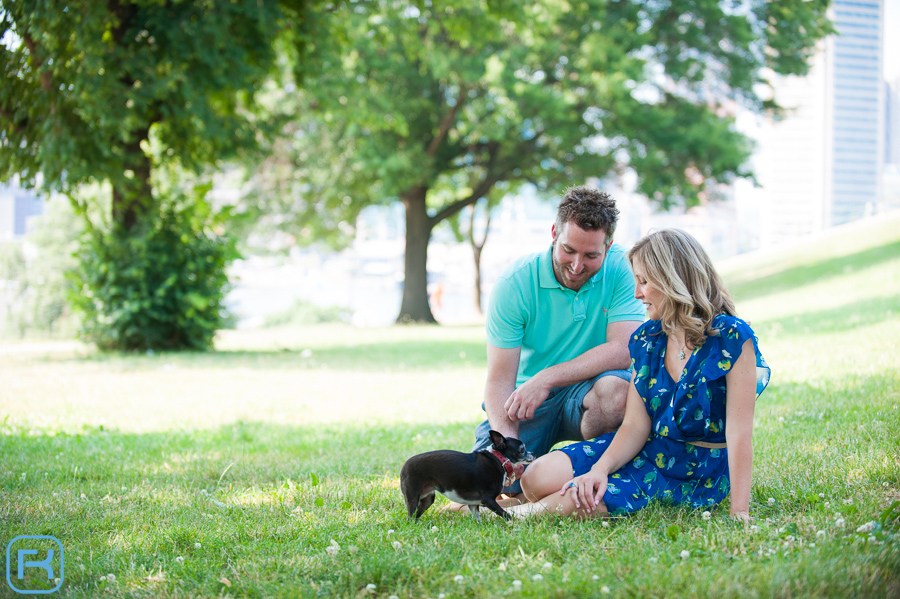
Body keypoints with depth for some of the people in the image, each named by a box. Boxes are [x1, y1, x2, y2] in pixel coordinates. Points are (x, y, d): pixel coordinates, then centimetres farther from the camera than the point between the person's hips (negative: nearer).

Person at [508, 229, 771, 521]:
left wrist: (739, 513, -26)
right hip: (648, 451, 6)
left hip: (700, 475, -6)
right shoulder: (646, 338, 3)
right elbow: (635, 425, -1)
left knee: (573, 502, -24)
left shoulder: (732, 338, -17)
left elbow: (739, 432, -21)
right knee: (539, 478, -17)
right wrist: (601, 468, -20)